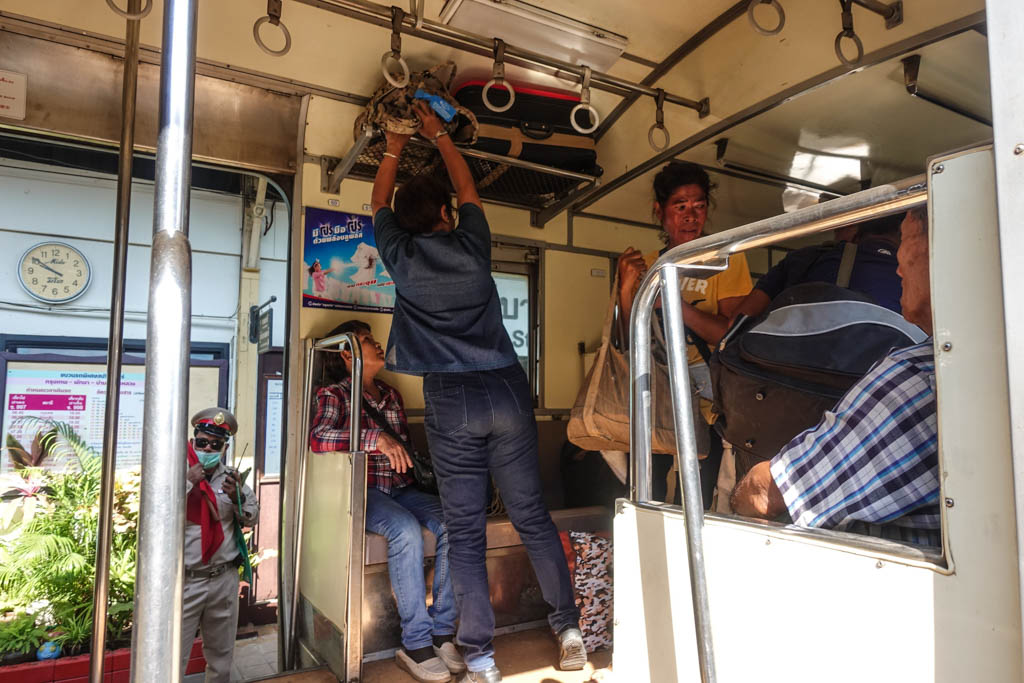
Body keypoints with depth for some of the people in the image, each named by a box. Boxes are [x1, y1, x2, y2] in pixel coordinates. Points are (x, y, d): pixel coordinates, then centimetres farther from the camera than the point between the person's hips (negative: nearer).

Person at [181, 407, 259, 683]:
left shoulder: (231, 478, 5)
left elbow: (253, 519, 10)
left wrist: (238, 498, -9)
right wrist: (187, 483, -22)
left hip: (224, 580, 4)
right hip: (184, 581, -4)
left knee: (221, 654, 19)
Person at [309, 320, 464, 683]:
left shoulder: (391, 394, 20)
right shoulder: (334, 394, 1)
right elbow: (318, 437, -19)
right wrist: (376, 438, -30)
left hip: (401, 488, 5)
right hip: (363, 490, -5)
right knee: (406, 528, -34)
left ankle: (442, 631, -15)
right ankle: (416, 643, -23)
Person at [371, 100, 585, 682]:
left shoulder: (402, 255, 5)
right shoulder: (472, 245, 8)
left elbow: (380, 204, 26)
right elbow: (468, 190, 28)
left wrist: (394, 150, 39)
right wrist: (438, 135, 39)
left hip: (451, 398, -1)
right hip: (507, 388, 2)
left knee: (466, 531, 3)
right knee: (533, 516, 9)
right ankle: (569, 630, 18)